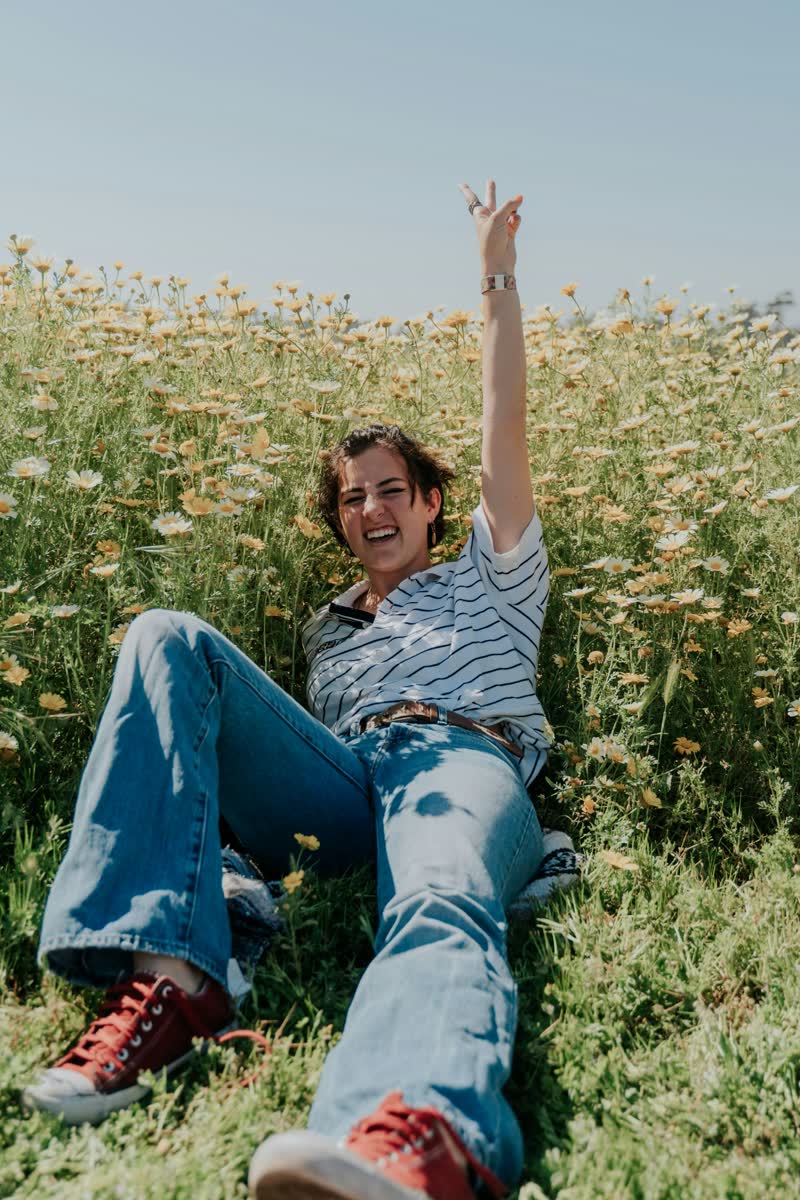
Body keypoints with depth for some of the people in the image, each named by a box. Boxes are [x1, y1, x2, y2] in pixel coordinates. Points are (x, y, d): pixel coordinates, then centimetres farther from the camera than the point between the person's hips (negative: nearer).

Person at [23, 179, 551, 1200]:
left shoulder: (487, 583, 25)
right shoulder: (327, 628, 33)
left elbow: (504, 434, 15)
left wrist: (497, 277, 14)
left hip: (467, 757, -2)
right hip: (343, 788, 3)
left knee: (442, 909, -40)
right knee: (168, 639, -18)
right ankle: (165, 975, -34)